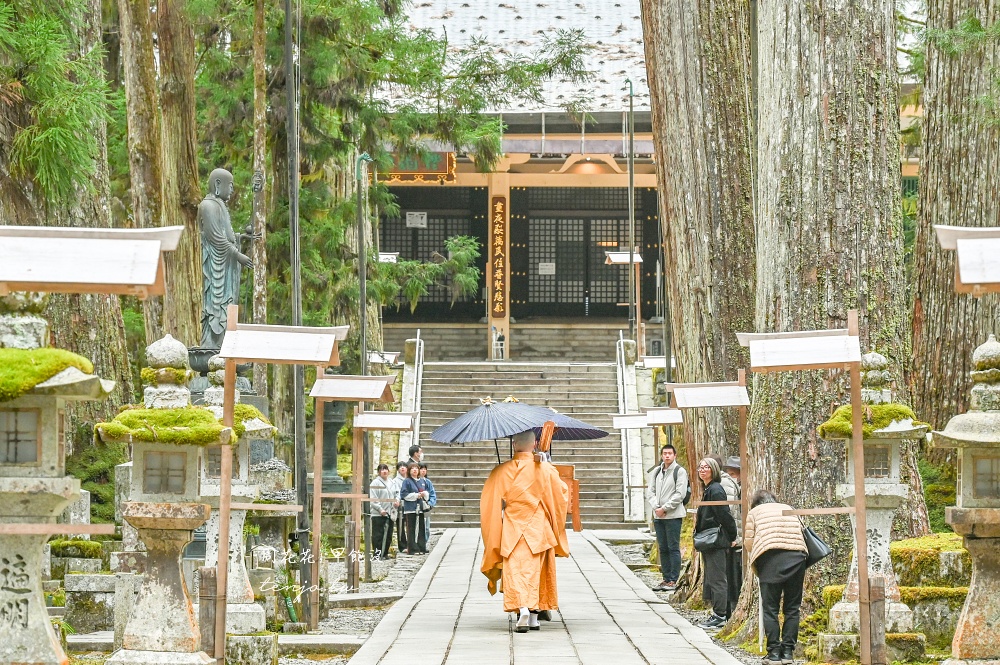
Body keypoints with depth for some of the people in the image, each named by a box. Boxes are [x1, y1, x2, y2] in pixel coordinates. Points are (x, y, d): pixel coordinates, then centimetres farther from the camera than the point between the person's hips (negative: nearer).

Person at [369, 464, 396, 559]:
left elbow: (394, 495, 24)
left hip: (390, 513, 7)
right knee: (378, 535, -5)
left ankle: (385, 553, 18)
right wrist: (380, 509, -18)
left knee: (388, 535, 10)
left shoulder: (391, 482, 15)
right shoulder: (375, 483, -7)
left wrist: (395, 502, 3)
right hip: (378, 514, -7)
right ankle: (377, 554, -2)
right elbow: (373, 499, -12)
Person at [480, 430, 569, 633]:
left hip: (512, 531, -1)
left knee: (515, 571, -4)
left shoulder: (501, 471, -4)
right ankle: (534, 617, 14)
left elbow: (489, 504, 1)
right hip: (539, 530, 1)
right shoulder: (546, 470, -2)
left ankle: (522, 608, -27)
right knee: (536, 571, 11)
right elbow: (562, 495, 8)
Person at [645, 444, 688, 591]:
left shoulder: (680, 471, -4)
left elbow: (680, 494, -10)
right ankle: (666, 579, 15)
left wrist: (664, 509, -13)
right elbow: (650, 491, 11)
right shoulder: (656, 471, 14)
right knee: (663, 549, 9)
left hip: (673, 515, -6)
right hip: (658, 516, 6)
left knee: (673, 548, -4)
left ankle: (673, 580, -2)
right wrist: (656, 507, -6)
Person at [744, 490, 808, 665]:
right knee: (792, 608, 8)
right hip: (797, 556, 3)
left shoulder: (754, 512, 16)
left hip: (770, 558, -3)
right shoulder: (788, 509, 25)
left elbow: (748, 542, 11)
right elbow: (801, 530, 17)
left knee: (770, 609, 3)